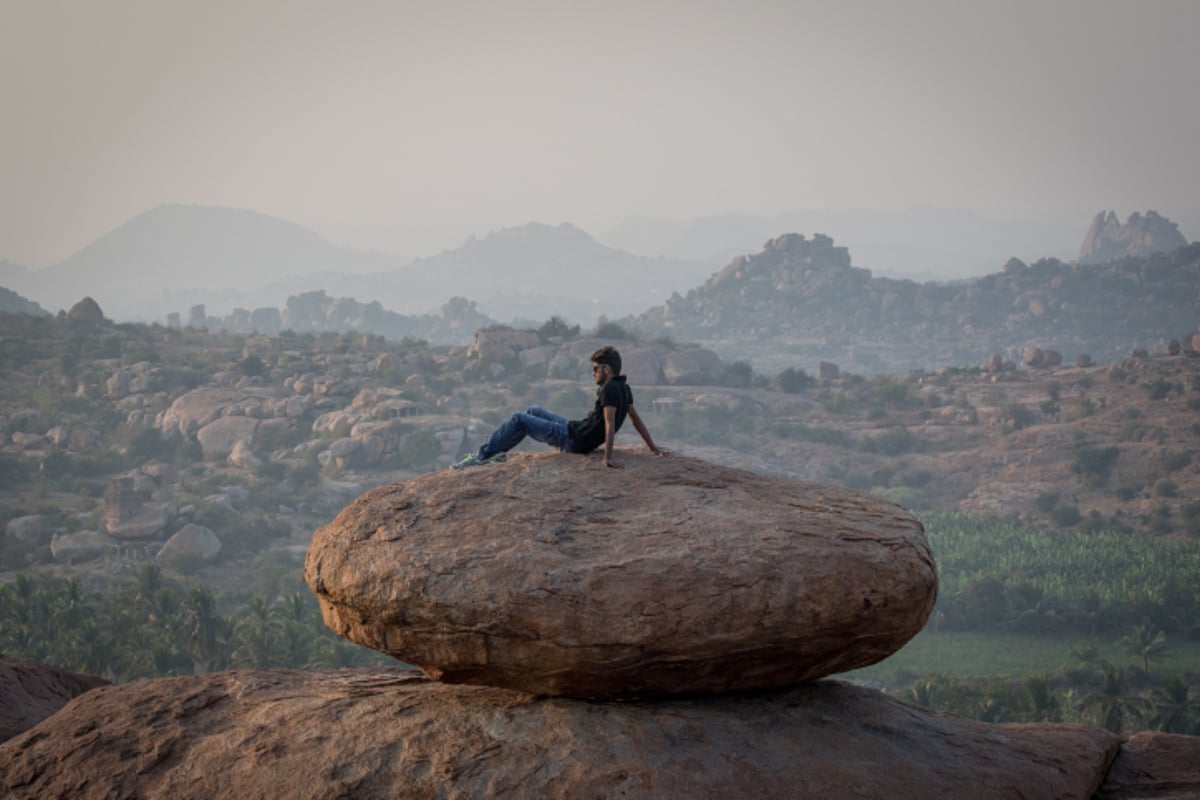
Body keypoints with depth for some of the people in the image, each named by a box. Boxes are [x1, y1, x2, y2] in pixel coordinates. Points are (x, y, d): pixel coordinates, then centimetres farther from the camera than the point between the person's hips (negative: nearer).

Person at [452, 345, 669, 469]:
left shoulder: (610, 389, -23)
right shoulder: (624, 388, 6)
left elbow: (610, 423, -32)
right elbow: (636, 419, 10)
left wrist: (608, 457, -38)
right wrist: (653, 448, 17)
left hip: (572, 440, -10)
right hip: (575, 429, 10)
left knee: (519, 419, -4)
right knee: (533, 411, 25)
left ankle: (483, 456, 4)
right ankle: (498, 452, 27)